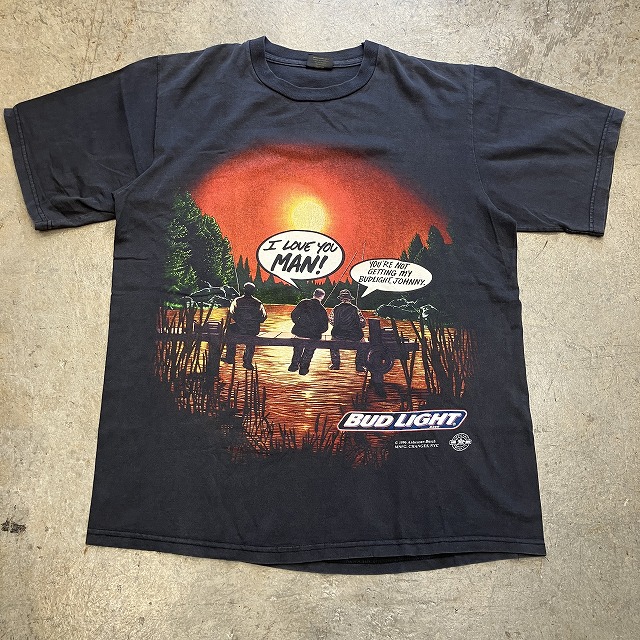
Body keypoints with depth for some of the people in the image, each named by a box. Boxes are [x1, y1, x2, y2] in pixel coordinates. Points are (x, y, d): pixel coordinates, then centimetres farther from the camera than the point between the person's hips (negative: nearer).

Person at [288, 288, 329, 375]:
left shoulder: (303, 303, -5)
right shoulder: (322, 310, -7)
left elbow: (294, 315, -5)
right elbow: (325, 327, -5)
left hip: (299, 332, 2)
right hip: (313, 336, -1)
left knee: (297, 350, 24)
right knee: (308, 352, 20)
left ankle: (294, 365, 35)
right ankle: (303, 369, 27)